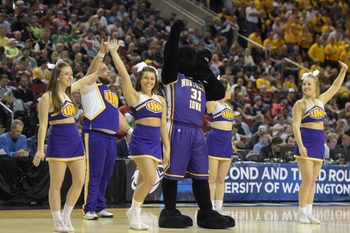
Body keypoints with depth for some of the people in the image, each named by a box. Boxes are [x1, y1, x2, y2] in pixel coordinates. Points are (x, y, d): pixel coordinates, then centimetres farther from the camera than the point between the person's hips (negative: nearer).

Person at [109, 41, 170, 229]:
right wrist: (114, 52, -17)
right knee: (150, 180, -14)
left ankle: (135, 216, 19)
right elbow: (124, 75, -14)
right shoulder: (135, 96, -3)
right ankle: (134, 212, 4)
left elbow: (163, 126, 14)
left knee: (143, 182, 9)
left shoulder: (161, 100, 13)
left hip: (156, 142, 6)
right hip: (140, 141, -6)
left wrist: (167, 148, 10)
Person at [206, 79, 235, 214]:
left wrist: (231, 144, 22)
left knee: (221, 179, 9)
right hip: (214, 142, -7)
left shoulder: (228, 106, 17)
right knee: (211, 178, -5)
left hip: (226, 143, 8)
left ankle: (218, 207, 13)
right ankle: (210, 208, -3)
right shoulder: (212, 104, -4)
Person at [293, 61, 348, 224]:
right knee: (307, 180, -10)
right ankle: (302, 213, -4)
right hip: (305, 144, -6)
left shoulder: (321, 101, 11)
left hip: (319, 144, 6)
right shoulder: (300, 104, -6)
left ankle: (309, 212, 10)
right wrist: (300, 145, -23)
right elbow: (296, 126, -12)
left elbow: (335, 87, 21)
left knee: (313, 181, 7)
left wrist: (343, 71, 14)